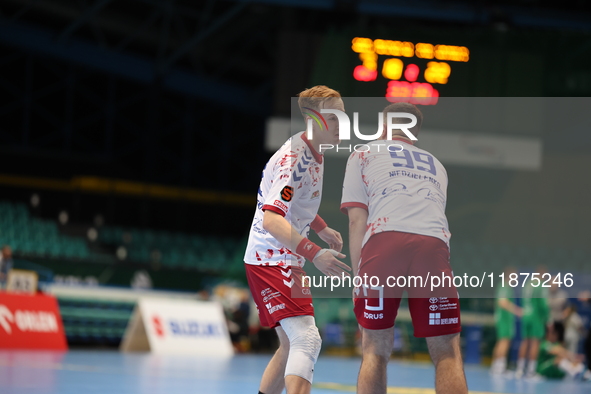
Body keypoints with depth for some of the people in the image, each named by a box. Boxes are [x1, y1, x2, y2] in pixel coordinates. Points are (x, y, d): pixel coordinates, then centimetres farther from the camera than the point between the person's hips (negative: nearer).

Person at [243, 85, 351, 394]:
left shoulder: (313, 153, 9)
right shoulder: (293, 159, -21)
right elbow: (271, 220, -34)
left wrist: (321, 228, 24)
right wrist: (314, 254, -42)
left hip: (286, 260, 10)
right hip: (270, 259, -10)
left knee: (292, 347, 16)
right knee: (306, 340, -23)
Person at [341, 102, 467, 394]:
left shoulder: (363, 154, 24)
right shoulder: (436, 166, 36)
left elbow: (357, 220, 12)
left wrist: (359, 279, 10)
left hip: (384, 241, -2)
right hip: (434, 245, 2)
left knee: (375, 350, 6)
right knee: (447, 353, 2)